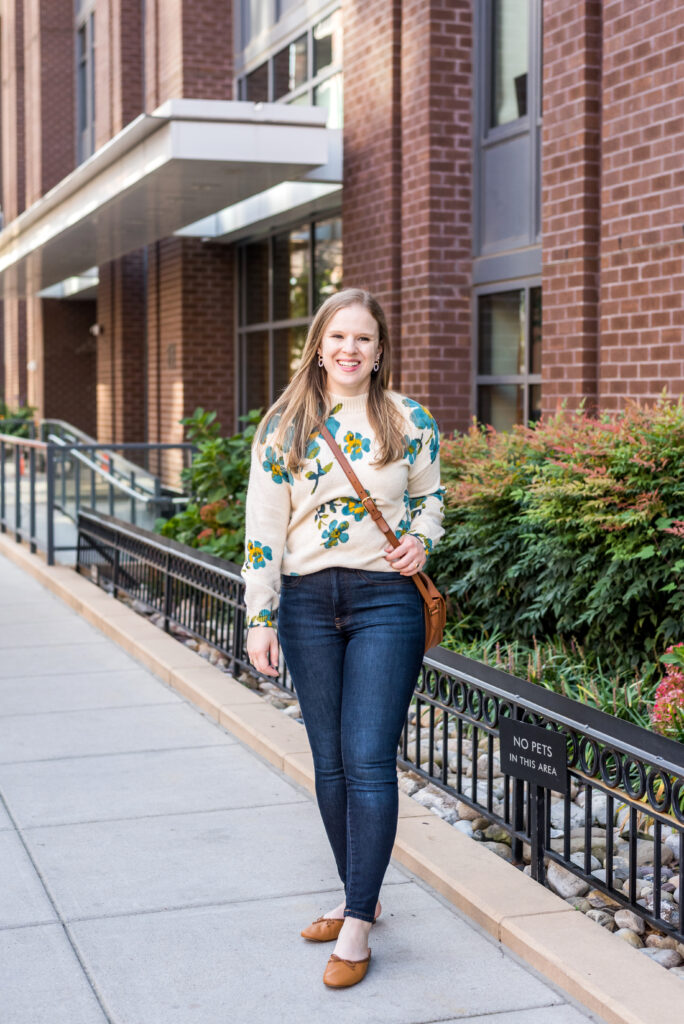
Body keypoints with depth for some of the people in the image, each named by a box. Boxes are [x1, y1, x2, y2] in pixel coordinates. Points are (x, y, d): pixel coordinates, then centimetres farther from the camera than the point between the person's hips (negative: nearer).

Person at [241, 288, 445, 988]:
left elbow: (431, 496, 16)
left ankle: (357, 926, -1)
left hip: (385, 600, -2)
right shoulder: (283, 426, 3)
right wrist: (261, 620, -2)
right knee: (330, 762, 9)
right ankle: (358, 896, 25)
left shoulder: (409, 420, 3)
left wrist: (421, 541, -6)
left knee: (369, 760, -7)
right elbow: (263, 527, 2)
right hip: (307, 602, 2)